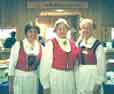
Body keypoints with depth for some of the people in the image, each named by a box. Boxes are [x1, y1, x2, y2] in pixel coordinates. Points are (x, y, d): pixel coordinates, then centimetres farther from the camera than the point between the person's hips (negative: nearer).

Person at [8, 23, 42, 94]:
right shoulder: (18, 45, -9)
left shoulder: (40, 47, 0)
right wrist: (11, 85, -6)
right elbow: (12, 64, -6)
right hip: (19, 78, -3)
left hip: (34, 79, 3)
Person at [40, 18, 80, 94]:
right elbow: (45, 64, -8)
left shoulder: (72, 43, 6)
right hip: (56, 78, -4)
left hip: (70, 78, 4)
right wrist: (46, 85, -7)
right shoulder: (51, 44, -7)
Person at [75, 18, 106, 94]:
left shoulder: (98, 45, -11)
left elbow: (101, 65, -10)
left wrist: (99, 83, -10)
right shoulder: (79, 44, 5)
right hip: (80, 78, 5)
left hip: (92, 78, -5)